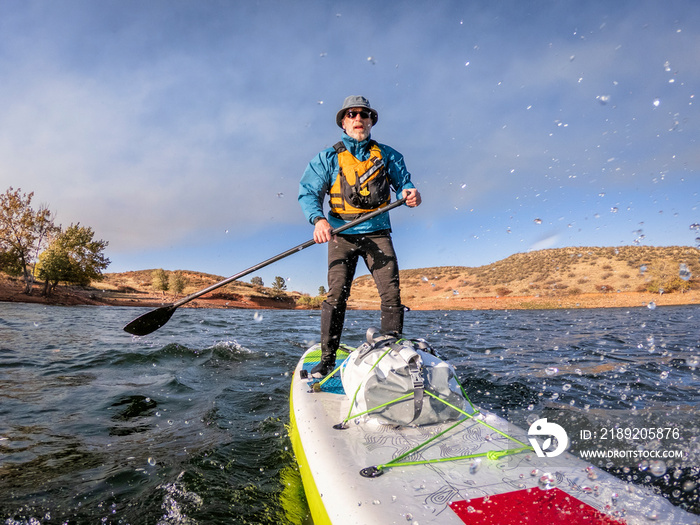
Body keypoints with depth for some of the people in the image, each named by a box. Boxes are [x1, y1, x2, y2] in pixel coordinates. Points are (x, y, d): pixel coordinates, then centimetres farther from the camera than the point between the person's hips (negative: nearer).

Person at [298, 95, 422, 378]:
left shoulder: (387, 155, 14)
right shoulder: (328, 157, 8)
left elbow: (403, 183, 11)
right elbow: (308, 193, 0)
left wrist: (410, 193, -15)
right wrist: (318, 219, -20)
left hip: (378, 233, 2)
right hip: (342, 234, -1)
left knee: (392, 295, -8)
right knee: (336, 294, -11)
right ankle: (326, 359, -1)